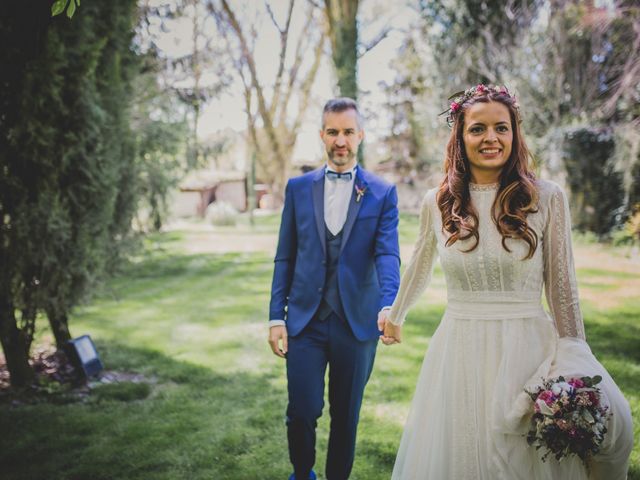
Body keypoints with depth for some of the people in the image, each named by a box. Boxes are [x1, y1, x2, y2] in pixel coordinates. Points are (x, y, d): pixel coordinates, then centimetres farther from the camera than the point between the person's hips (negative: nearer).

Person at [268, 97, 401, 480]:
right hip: (305, 320, 1)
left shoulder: (382, 193, 1)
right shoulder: (298, 187, 6)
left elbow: (387, 255, -11)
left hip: (357, 321, -1)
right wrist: (276, 317, 1)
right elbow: (285, 258, 7)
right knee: (302, 412, 0)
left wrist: (389, 307, -28)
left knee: (346, 416, 10)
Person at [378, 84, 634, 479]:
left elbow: (563, 290, 1)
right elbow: (418, 271, 20)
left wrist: (573, 370, -1)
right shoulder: (437, 203, 3)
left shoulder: (548, 198, -3)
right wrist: (395, 317, 33)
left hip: (527, 354, -1)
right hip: (458, 354, 2)